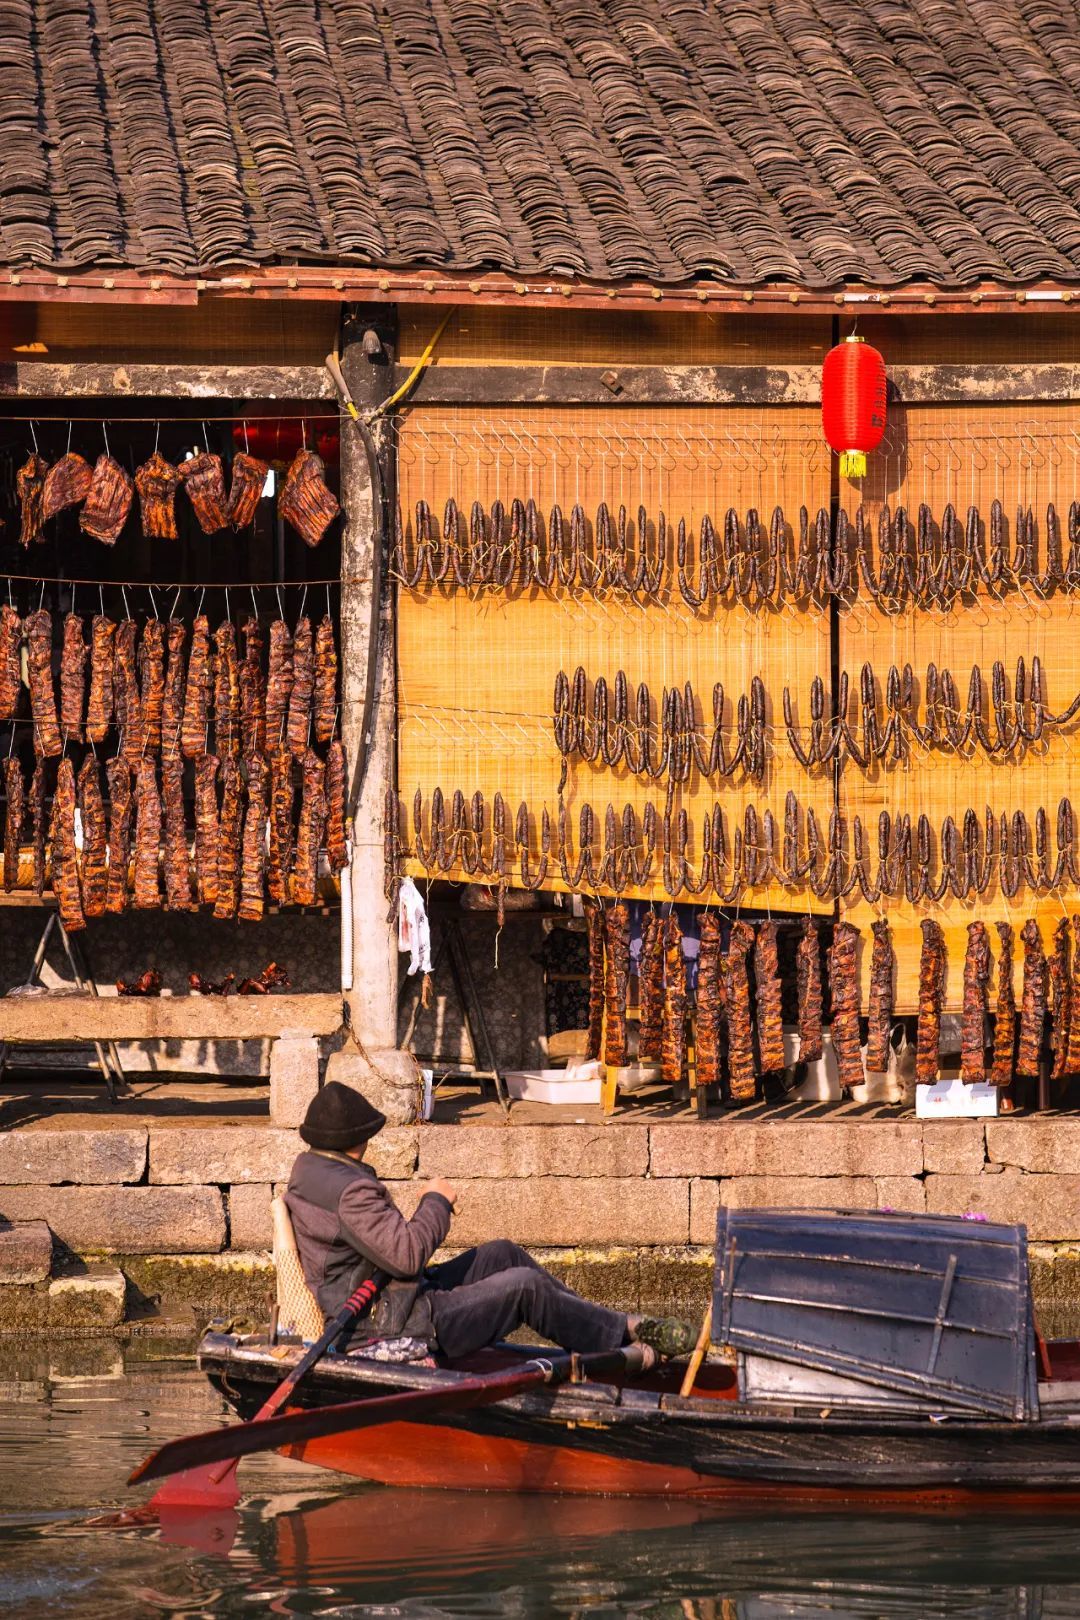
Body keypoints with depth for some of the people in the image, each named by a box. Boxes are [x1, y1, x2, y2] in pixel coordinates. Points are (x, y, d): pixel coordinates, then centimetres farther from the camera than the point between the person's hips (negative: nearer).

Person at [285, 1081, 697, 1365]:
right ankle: (625, 1336, 7)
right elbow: (407, 1254, -30)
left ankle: (611, 1325, 19)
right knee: (525, 1287, -8)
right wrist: (435, 1203, -13)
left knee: (502, 1255, 16)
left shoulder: (308, 1169, 8)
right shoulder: (350, 1191, -26)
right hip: (403, 1326, -11)